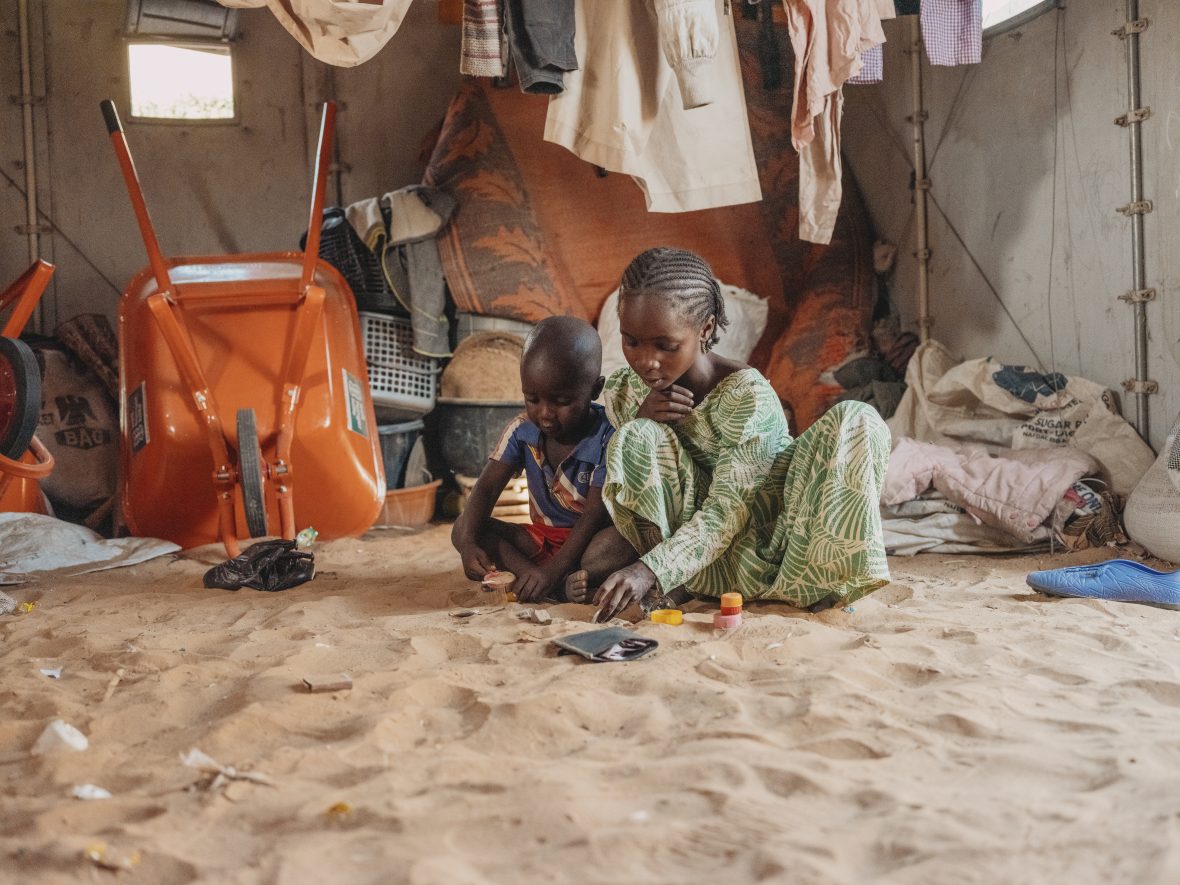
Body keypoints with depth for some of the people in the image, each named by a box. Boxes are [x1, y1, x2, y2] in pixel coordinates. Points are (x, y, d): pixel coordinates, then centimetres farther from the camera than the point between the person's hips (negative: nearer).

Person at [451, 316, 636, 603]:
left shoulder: (606, 438, -21)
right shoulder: (522, 430, -6)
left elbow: (596, 513, -25)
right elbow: (487, 487, -9)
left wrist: (554, 570, -36)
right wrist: (469, 543, -28)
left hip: (589, 539, -5)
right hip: (542, 538, 5)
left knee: (623, 542, -39)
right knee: (462, 528, -14)